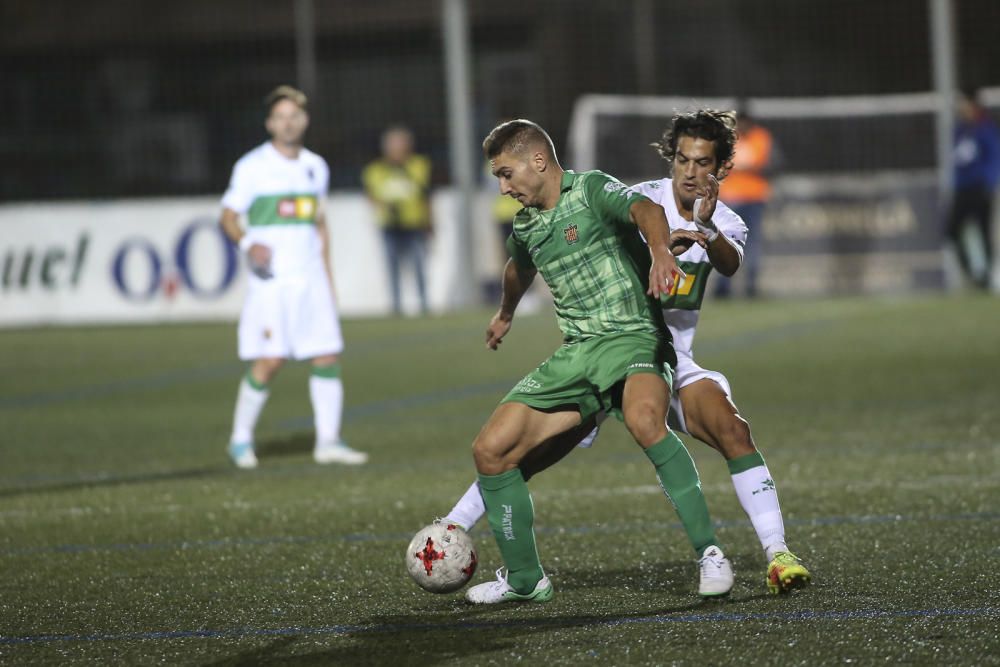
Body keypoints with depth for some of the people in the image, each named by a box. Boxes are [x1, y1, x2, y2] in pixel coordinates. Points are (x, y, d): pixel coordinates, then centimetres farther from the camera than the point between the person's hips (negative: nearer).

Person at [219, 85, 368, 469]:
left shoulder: (315, 167, 13)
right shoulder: (252, 167, -4)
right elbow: (228, 218, -3)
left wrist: (327, 274, 17)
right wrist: (248, 243, -23)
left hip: (311, 278, 5)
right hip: (270, 279, -5)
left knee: (328, 357, -1)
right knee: (269, 361, -10)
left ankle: (328, 441, 6)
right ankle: (241, 440, 5)